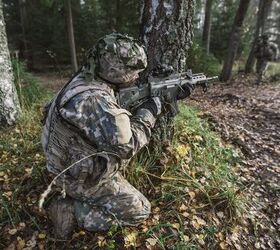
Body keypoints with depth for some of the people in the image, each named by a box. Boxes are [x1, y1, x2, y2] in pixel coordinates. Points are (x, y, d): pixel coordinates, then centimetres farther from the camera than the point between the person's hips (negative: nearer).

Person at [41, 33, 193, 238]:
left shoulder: (91, 80, -3)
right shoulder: (92, 99, -33)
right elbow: (126, 145, -31)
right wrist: (149, 112, -17)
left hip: (81, 162, 9)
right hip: (81, 176, -9)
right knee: (139, 210, 1)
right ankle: (71, 210, 1)